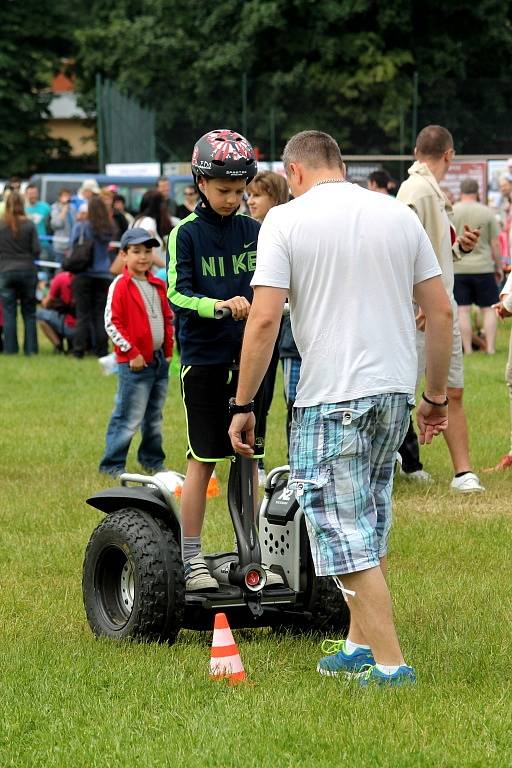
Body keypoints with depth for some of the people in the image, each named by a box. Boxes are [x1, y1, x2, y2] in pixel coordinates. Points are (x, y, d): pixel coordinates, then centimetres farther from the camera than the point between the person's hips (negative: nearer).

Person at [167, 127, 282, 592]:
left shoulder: (254, 231, 6)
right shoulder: (187, 234, -4)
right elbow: (178, 294, -11)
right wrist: (220, 305, -29)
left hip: (246, 357, 3)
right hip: (203, 357, -3)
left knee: (249, 459, 7)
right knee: (203, 461, -1)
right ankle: (191, 559, 5)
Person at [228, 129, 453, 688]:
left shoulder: (286, 220, -5)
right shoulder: (398, 215, 8)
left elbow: (264, 318, -13)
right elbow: (441, 311, 9)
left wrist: (243, 406, -6)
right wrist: (436, 395, 18)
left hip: (331, 398, -6)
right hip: (395, 390, 6)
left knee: (345, 533, -3)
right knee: (369, 523, 20)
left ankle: (390, 664, -7)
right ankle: (360, 645, 26)